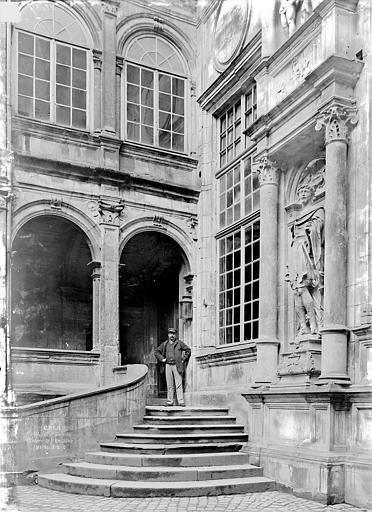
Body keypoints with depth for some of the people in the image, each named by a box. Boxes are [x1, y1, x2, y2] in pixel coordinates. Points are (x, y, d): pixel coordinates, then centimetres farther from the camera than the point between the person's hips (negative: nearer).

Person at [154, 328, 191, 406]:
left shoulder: (179, 343, 5)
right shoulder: (164, 344, 12)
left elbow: (188, 350, 10)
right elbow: (156, 351, 21)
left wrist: (183, 359, 4)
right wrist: (162, 359, 9)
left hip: (177, 366, -3)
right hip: (168, 365, 3)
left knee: (178, 384, -7)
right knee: (169, 385, 4)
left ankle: (181, 402, -7)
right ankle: (170, 401, 8)